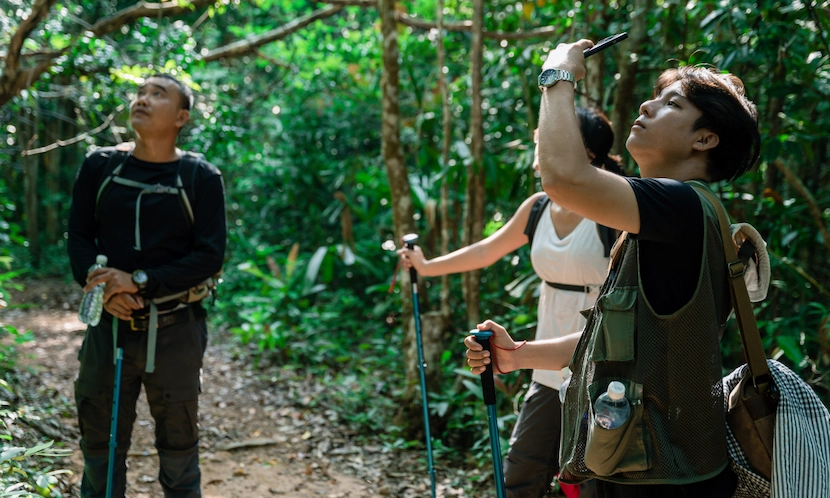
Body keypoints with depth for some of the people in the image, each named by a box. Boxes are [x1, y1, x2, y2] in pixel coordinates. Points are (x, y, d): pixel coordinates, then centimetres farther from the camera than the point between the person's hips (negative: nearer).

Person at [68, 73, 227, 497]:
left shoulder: (201, 177, -3)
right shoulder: (99, 166, 5)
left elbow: (210, 255, -9)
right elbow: (78, 236, 4)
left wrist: (139, 282, -20)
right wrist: (102, 286, -15)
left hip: (174, 330, -2)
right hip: (109, 324, 2)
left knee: (178, 446, 10)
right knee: (100, 445, 10)